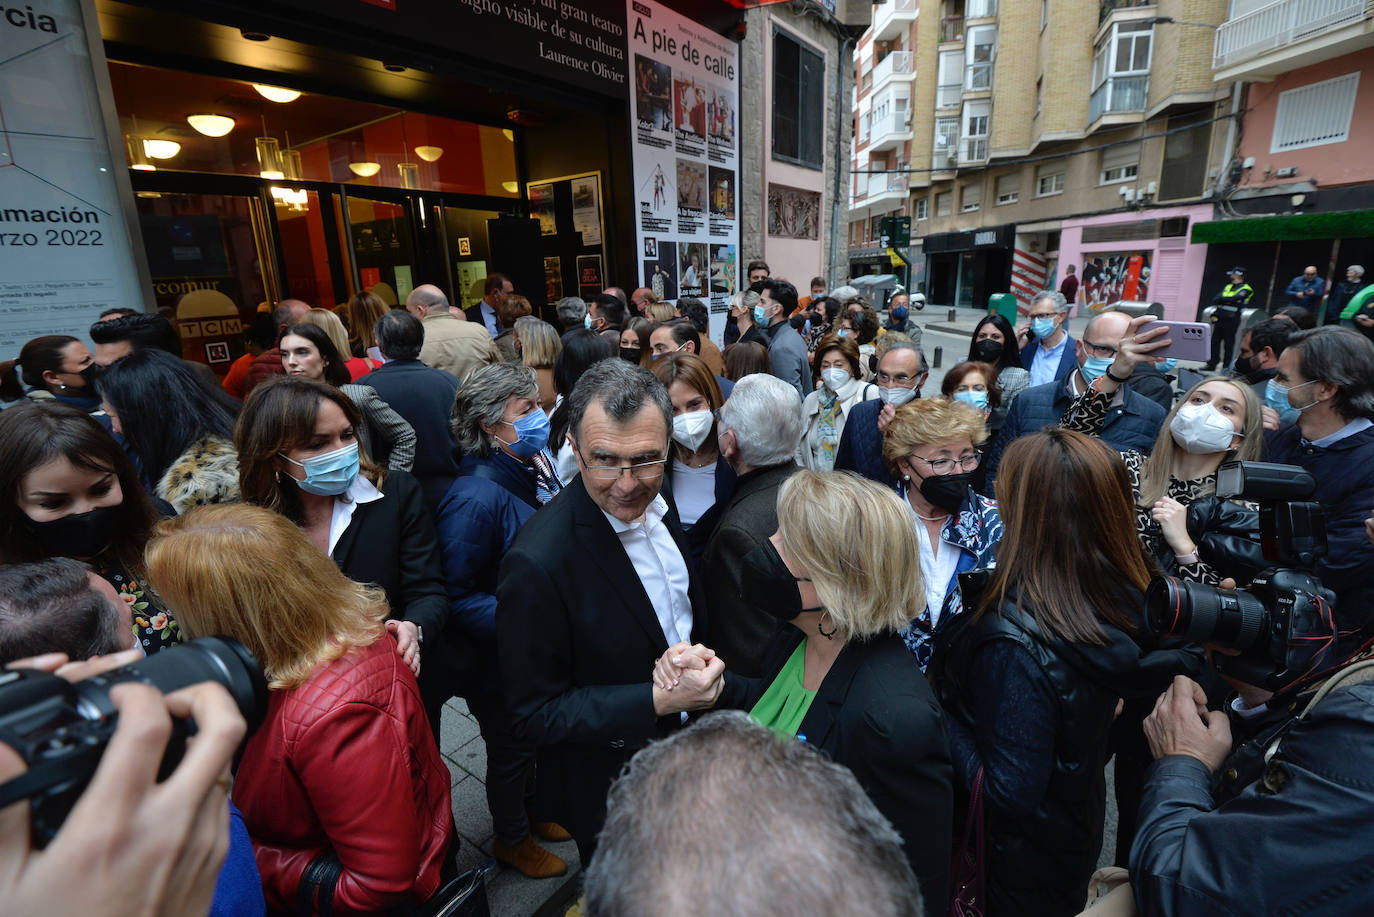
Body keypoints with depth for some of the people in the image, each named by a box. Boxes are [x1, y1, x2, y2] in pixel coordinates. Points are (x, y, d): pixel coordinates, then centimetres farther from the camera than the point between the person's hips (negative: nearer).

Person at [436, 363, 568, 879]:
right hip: (501, 665, -7)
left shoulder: (535, 470, -3)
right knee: (511, 751, 18)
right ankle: (510, 840, 47)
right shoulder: (475, 498, -30)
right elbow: (459, 598, -26)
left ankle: (534, 811, 55)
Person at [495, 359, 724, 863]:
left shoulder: (655, 505, -10)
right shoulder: (537, 563, -34)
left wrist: (703, 675, -4)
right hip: (610, 795, -6)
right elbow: (533, 715, -24)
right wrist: (658, 701, -31)